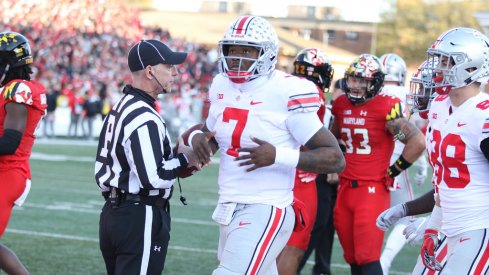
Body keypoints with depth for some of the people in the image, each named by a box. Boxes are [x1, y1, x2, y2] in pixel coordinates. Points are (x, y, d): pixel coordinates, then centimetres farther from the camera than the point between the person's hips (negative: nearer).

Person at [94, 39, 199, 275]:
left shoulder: (119, 110, 14)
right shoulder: (145, 119, -18)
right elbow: (154, 178, -24)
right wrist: (183, 159, -7)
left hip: (112, 212, 10)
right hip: (141, 218, -10)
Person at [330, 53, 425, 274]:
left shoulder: (385, 109, -12)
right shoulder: (342, 105, 9)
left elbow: (417, 142, -14)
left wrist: (392, 171, -8)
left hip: (372, 190, -7)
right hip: (345, 188, 7)